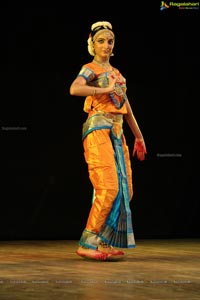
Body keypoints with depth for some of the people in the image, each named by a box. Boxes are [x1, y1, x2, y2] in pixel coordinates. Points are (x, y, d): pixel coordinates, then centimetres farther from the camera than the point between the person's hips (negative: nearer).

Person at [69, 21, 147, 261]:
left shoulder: (116, 73, 21)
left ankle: (105, 243, 9)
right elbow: (74, 89, -24)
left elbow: (126, 106, 27)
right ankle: (87, 244, -11)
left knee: (124, 189, 3)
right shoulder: (90, 69, -2)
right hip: (98, 130, -8)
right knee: (108, 189, -16)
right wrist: (106, 89, -17)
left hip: (117, 133, 8)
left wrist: (138, 136, 28)